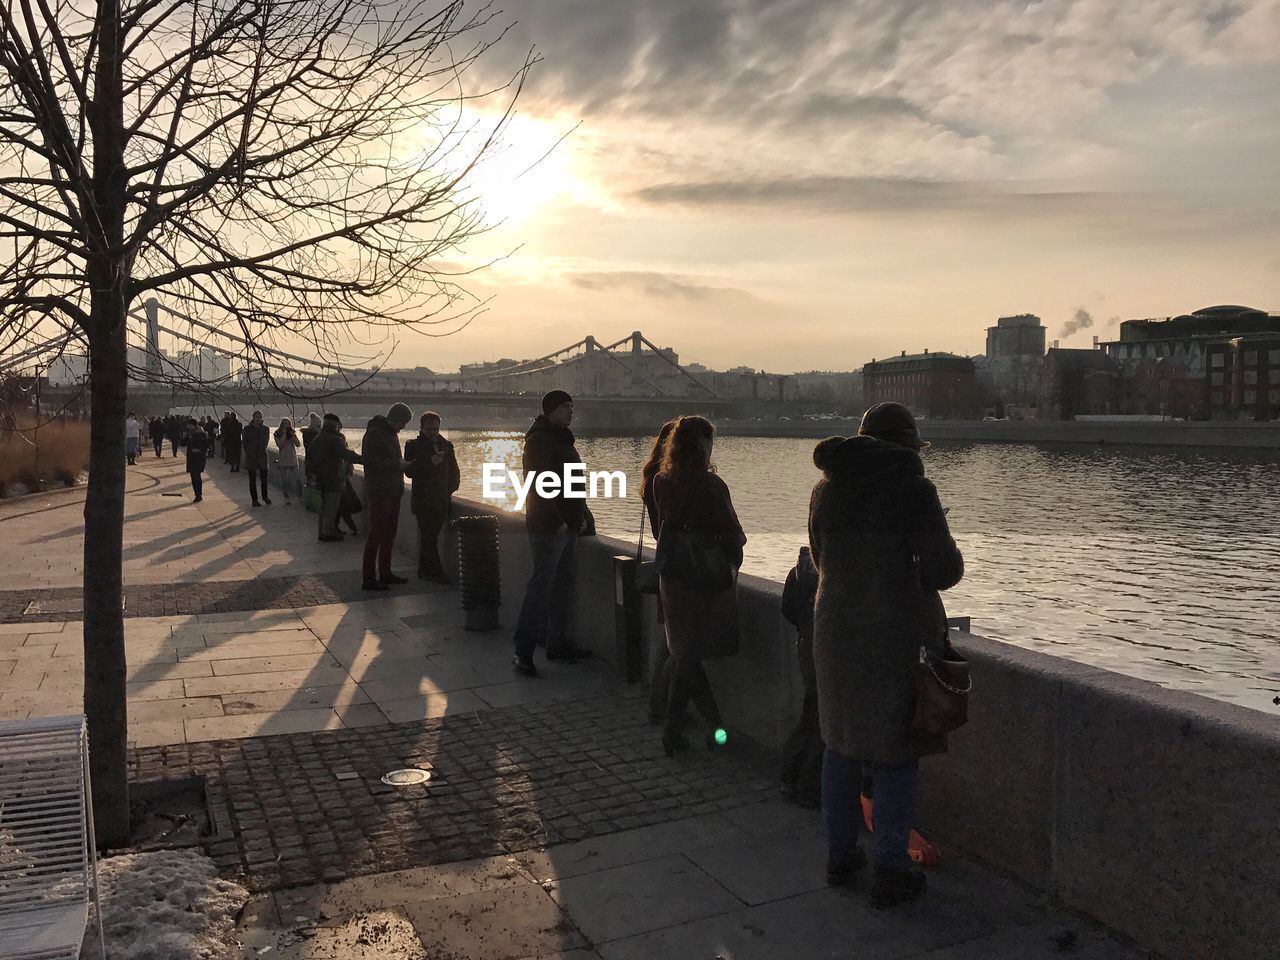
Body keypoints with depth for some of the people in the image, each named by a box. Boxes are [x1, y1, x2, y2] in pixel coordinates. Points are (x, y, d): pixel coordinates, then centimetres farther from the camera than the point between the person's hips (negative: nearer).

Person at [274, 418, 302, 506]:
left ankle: (301, 497, 5)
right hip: (283, 460, 0)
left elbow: (298, 444, -6)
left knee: (297, 479, -5)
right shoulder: (278, 435, 1)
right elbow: (279, 445, -14)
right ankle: (286, 498, 13)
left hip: (293, 460, 0)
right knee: (284, 480, 5)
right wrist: (284, 434, -13)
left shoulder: (292, 434, 5)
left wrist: (292, 434, -11)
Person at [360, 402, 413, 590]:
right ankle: (369, 578, -4)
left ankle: (385, 573, 22)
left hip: (393, 493, 9)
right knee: (376, 535, -7)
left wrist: (401, 464, 7)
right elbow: (371, 461, -20)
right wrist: (397, 464, -19)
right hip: (379, 494, -9)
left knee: (389, 534, 13)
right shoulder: (374, 434, -12)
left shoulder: (392, 434, 17)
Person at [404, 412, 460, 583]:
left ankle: (424, 570, 15)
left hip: (441, 500, 4)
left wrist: (450, 489, 9)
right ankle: (436, 572, -7)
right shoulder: (413, 446, 1)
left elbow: (454, 471, 20)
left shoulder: (446, 446, 13)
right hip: (423, 500, -4)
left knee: (430, 536, 7)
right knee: (428, 537, -8)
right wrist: (430, 463, -19)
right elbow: (409, 471, -8)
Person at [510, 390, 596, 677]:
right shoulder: (539, 439, -11)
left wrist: (581, 515, 16)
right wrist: (557, 519, -21)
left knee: (563, 585, 13)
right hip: (548, 526, -10)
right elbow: (539, 483, -20)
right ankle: (522, 650, -8)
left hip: (567, 526, 10)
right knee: (541, 584, -11)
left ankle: (558, 643, 21)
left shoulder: (562, 439, 19)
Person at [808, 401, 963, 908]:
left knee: (841, 748, 17)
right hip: (899, 637, -5)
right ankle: (891, 874, 14)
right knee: (894, 757, 6)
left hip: (836, 633, 5)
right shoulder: (912, 489, -12)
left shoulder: (826, 489, 4)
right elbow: (944, 570, -11)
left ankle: (840, 856, 29)